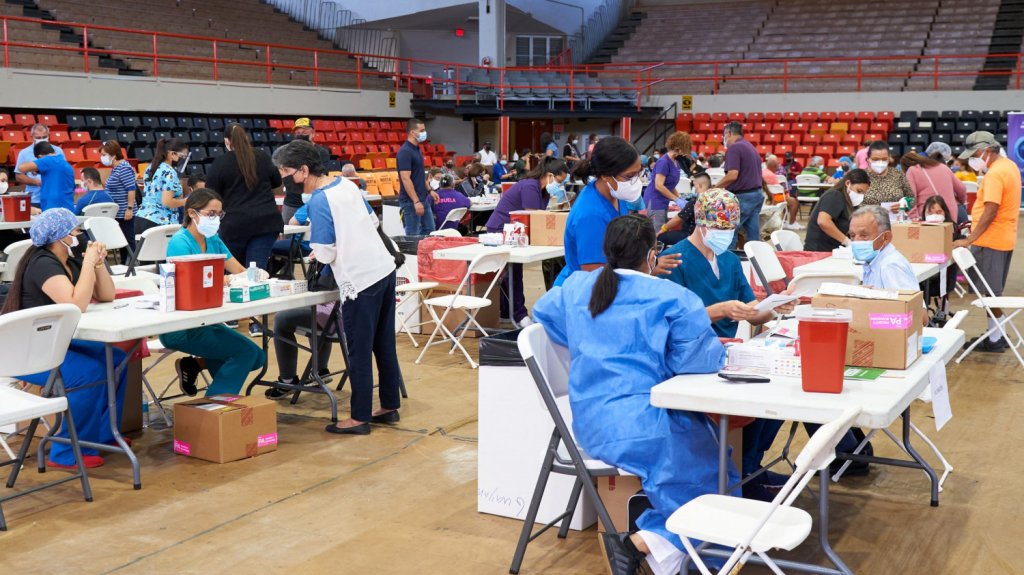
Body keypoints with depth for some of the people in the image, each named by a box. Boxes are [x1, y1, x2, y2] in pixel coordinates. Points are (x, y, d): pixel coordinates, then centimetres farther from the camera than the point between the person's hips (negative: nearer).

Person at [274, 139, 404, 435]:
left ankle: (360, 417, 10)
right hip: (384, 269, 8)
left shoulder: (318, 202, -16)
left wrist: (314, 253, 5)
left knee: (359, 352, 2)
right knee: (384, 345, 16)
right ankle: (390, 406, 25)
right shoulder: (347, 184, 7)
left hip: (360, 281, -8)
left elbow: (325, 255, -15)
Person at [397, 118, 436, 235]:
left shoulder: (417, 149, 11)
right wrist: (416, 201, -26)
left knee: (429, 231, 13)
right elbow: (405, 179, -23)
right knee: (413, 236, -2)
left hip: (423, 199, 9)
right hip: (411, 201, -9)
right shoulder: (405, 152, -17)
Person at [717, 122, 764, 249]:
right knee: (753, 234, 7)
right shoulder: (750, 147, 18)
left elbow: (732, 175, -21)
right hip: (757, 194, 9)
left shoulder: (734, 148, -12)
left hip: (743, 196, -9)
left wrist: (715, 188, -11)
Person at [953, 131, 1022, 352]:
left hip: (990, 241, -10)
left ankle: (994, 341, 5)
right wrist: (976, 220, 17)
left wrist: (969, 240, -24)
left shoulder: (994, 174, -21)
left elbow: (991, 211, -26)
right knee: (994, 292, 17)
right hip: (1005, 239, 10)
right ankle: (999, 335, 24)